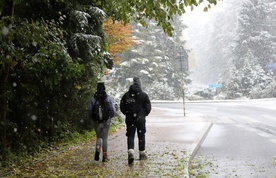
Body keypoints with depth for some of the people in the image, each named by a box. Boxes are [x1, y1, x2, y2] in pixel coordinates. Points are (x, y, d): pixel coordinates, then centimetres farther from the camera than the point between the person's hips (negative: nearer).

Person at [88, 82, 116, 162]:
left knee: (99, 137, 16)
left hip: (96, 122, 1)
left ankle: (97, 149, -13)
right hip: (106, 122, -1)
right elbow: (113, 111, -8)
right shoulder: (108, 99, -4)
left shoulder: (93, 99, -3)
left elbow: (89, 110, -6)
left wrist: (92, 118, 10)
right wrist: (109, 117, 10)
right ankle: (105, 156, 10)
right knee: (105, 138, 9)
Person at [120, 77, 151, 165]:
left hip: (129, 119, 1)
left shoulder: (126, 95, 2)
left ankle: (130, 152, -18)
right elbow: (148, 107, -3)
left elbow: (122, 107, 3)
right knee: (141, 136, 10)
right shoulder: (144, 95, -3)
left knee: (130, 136, 2)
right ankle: (142, 153, 19)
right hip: (141, 119, -1)